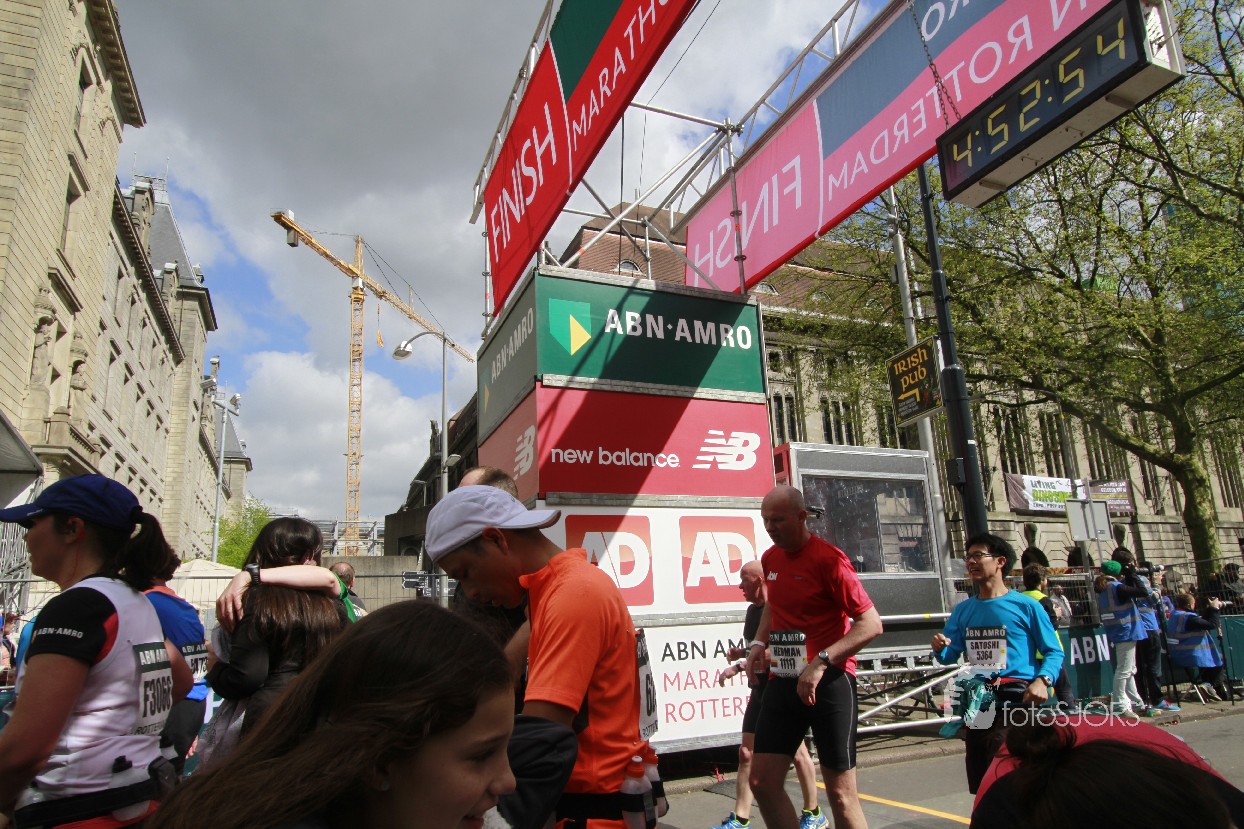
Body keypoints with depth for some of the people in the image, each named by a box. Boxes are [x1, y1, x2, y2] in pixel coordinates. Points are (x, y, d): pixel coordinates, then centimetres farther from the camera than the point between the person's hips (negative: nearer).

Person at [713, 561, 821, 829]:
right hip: (760, 691, 8)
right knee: (746, 754, 6)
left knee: (797, 752, 6)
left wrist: (739, 667, -26)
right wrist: (739, 653, 5)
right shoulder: (753, 609, 10)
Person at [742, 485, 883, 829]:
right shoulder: (770, 558, 8)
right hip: (782, 681, 7)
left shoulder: (828, 558, -14)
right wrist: (760, 642, 9)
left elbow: (871, 624, -16)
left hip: (829, 681, -6)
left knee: (841, 793, 2)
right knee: (762, 781, 6)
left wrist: (821, 662, -24)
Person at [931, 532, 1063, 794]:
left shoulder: (1025, 606, -1)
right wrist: (940, 649, -9)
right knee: (982, 790, 13)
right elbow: (950, 657, 13)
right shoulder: (962, 610, 12)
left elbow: (1053, 651, -1)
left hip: (1018, 702, -5)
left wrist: (1042, 680, -18)